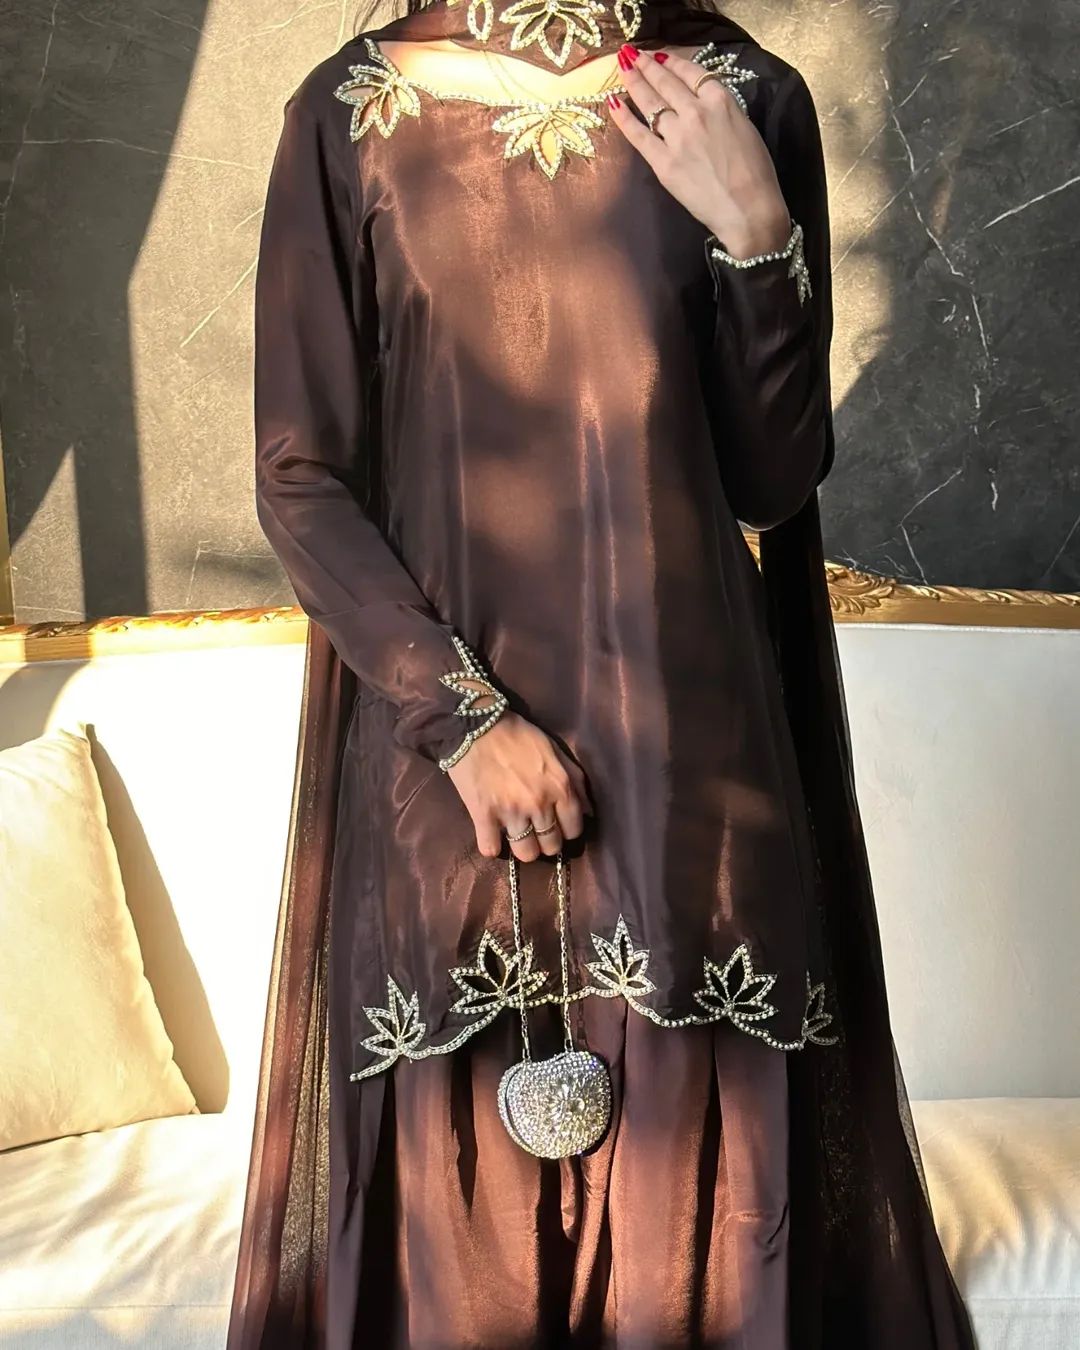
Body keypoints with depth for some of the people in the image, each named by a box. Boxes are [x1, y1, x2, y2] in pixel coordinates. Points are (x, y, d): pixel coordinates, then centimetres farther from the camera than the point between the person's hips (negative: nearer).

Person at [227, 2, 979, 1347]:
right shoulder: (351, 115, 0)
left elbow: (777, 478, 1)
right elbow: (299, 479, -2)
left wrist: (755, 228, -11)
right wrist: (462, 716, -10)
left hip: (685, 737, 1)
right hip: (438, 725, 0)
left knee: (696, 1161, 9)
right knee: (457, 1171, 9)